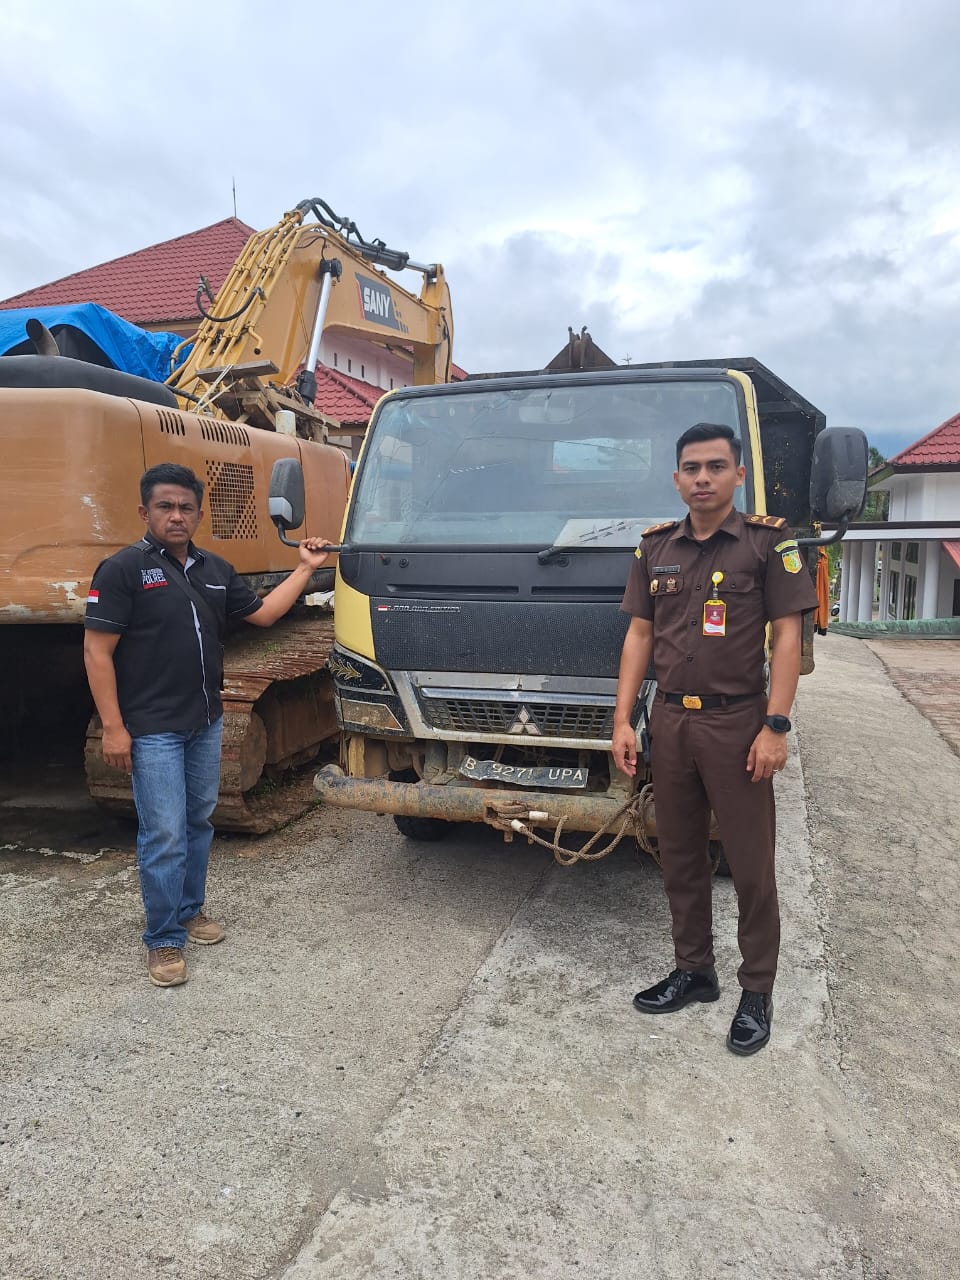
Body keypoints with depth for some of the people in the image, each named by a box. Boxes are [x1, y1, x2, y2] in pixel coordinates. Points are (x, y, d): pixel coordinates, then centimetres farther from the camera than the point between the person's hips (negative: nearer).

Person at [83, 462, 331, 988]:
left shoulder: (215, 570, 10)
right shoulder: (123, 569, -10)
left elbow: (263, 613, 16)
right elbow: (97, 652, -12)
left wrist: (305, 568, 12)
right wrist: (113, 728, -17)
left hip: (206, 723, 7)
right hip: (153, 729, -6)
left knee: (199, 823, 16)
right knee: (164, 836, -3)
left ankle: (190, 910, 33)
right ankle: (164, 940, 11)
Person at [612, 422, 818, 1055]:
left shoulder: (769, 541, -4)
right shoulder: (656, 546, 8)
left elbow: (787, 637, -7)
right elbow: (640, 634, 8)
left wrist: (775, 726, -14)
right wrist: (623, 720, 2)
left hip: (736, 723, -4)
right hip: (670, 722, 5)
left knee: (751, 864, 4)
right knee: (680, 857, 14)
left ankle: (758, 991, 21)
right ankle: (694, 970, 32)